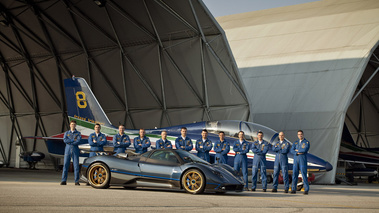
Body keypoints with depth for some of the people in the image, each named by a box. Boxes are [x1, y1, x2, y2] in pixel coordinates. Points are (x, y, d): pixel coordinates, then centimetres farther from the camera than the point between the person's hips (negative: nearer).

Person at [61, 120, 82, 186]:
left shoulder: (78, 133, 9)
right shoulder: (66, 133, 14)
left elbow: (78, 141, -9)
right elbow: (65, 140, -4)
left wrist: (69, 142, -9)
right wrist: (73, 140, -10)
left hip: (75, 150, -1)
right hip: (67, 150, 1)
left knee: (76, 165, -4)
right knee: (65, 165, -4)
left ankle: (76, 181, -1)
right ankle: (63, 181, -3)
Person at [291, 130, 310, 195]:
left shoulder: (307, 142, 0)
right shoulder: (295, 143, 14)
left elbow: (305, 150, -19)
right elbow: (292, 151, -1)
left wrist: (297, 150, -6)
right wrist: (298, 153, -17)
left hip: (303, 160, -4)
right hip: (296, 160, 4)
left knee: (304, 174, -8)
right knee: (295, 174, 0)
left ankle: (306, 190, -5)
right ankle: (293, 189, 5)